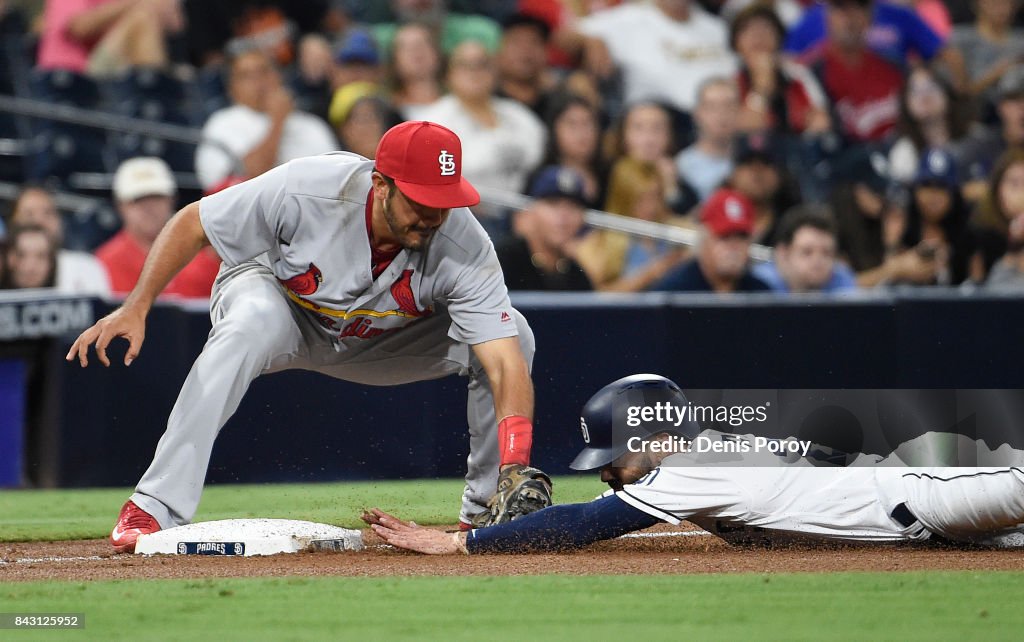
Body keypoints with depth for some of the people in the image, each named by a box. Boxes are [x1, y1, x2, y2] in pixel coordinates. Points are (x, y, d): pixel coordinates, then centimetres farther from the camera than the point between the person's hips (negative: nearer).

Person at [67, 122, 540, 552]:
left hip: (385, 338, 2)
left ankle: (483, 511, -2)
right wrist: (136, 306, -29)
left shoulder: (465, 248, -32)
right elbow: (192, 223, -21)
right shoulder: (305, 191, -36)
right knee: (250, 323, -39)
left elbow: (508, 366, -38)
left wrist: (515, 470, -52)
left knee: (510, 335, -20)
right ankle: (156, 507, -34)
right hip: (282, 301, -2)